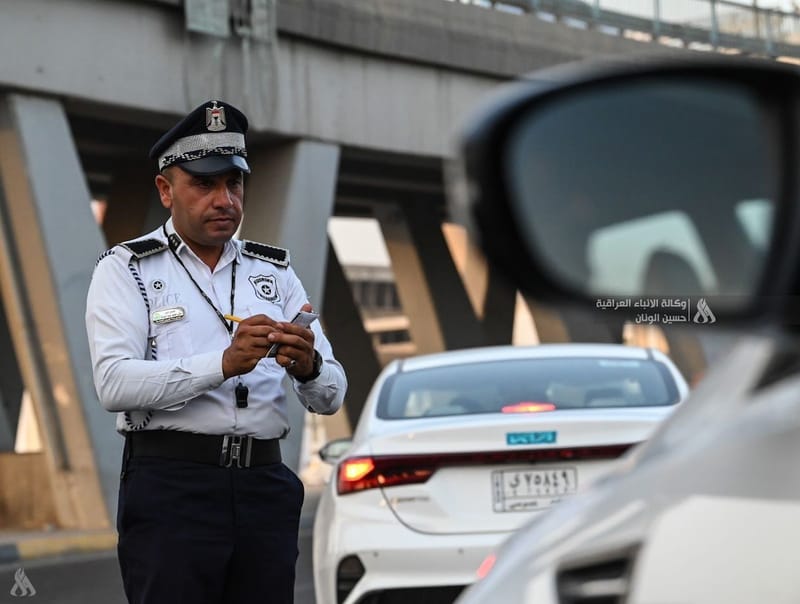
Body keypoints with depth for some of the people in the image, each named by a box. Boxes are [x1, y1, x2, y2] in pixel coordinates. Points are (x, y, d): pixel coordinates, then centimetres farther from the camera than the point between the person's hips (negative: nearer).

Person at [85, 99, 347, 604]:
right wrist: (224, 364, -24)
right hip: (171, 486, -4)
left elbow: (331, 396, 9)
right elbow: (114, 383, -13)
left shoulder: (275, 271, 16)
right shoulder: (126, 269, 3)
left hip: (265, 486, 4)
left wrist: (308, 367, -15)